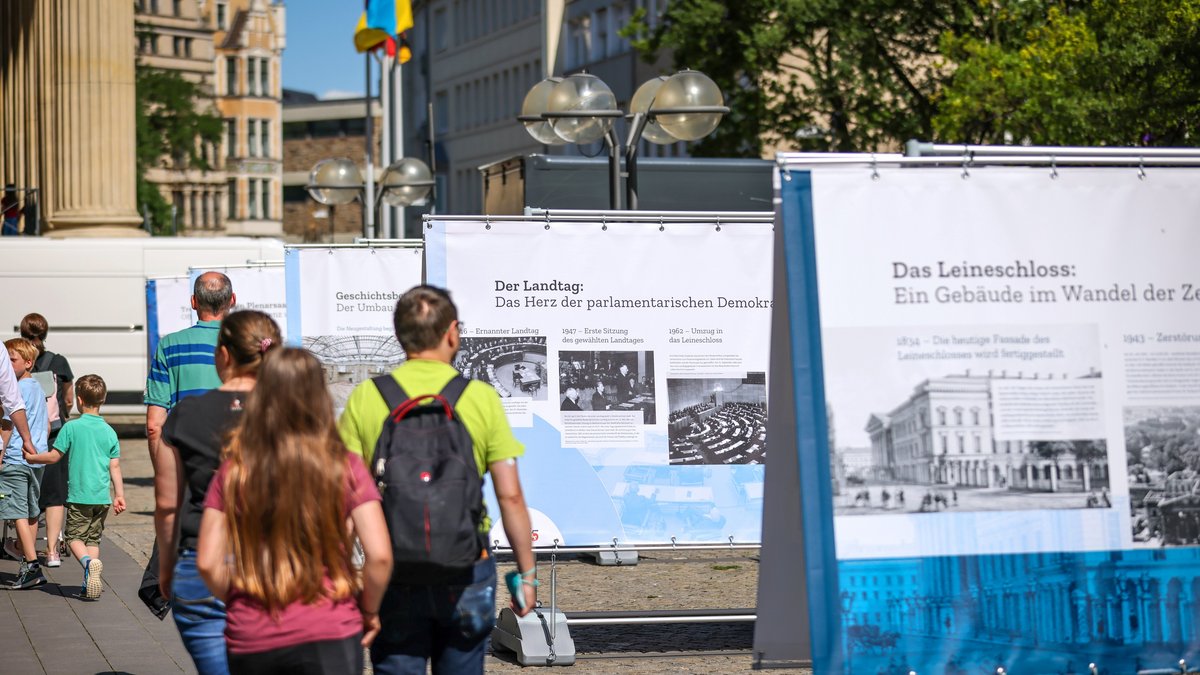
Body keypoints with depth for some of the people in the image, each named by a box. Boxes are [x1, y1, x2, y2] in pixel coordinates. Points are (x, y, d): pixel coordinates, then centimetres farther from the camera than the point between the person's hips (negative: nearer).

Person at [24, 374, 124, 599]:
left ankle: (88, 562, -24)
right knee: (93, 539, 13)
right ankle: (90, 584, 4)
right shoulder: (109, 431, 4)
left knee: (75, 536, 6)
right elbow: (115, 466, 6)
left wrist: (31, 457, 15)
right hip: (102, 497, 4)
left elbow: (54, 456, -2)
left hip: (79, 496, -4)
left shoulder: (72, 427, -7)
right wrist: (119, 495, 12)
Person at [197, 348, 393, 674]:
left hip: (250, 641, 2)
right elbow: (379, 556, -9)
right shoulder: (346, 468, -4)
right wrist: (369, 610, 8)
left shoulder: (233, 473, 0)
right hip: (329, 635, -2)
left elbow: (207, 563, -2)